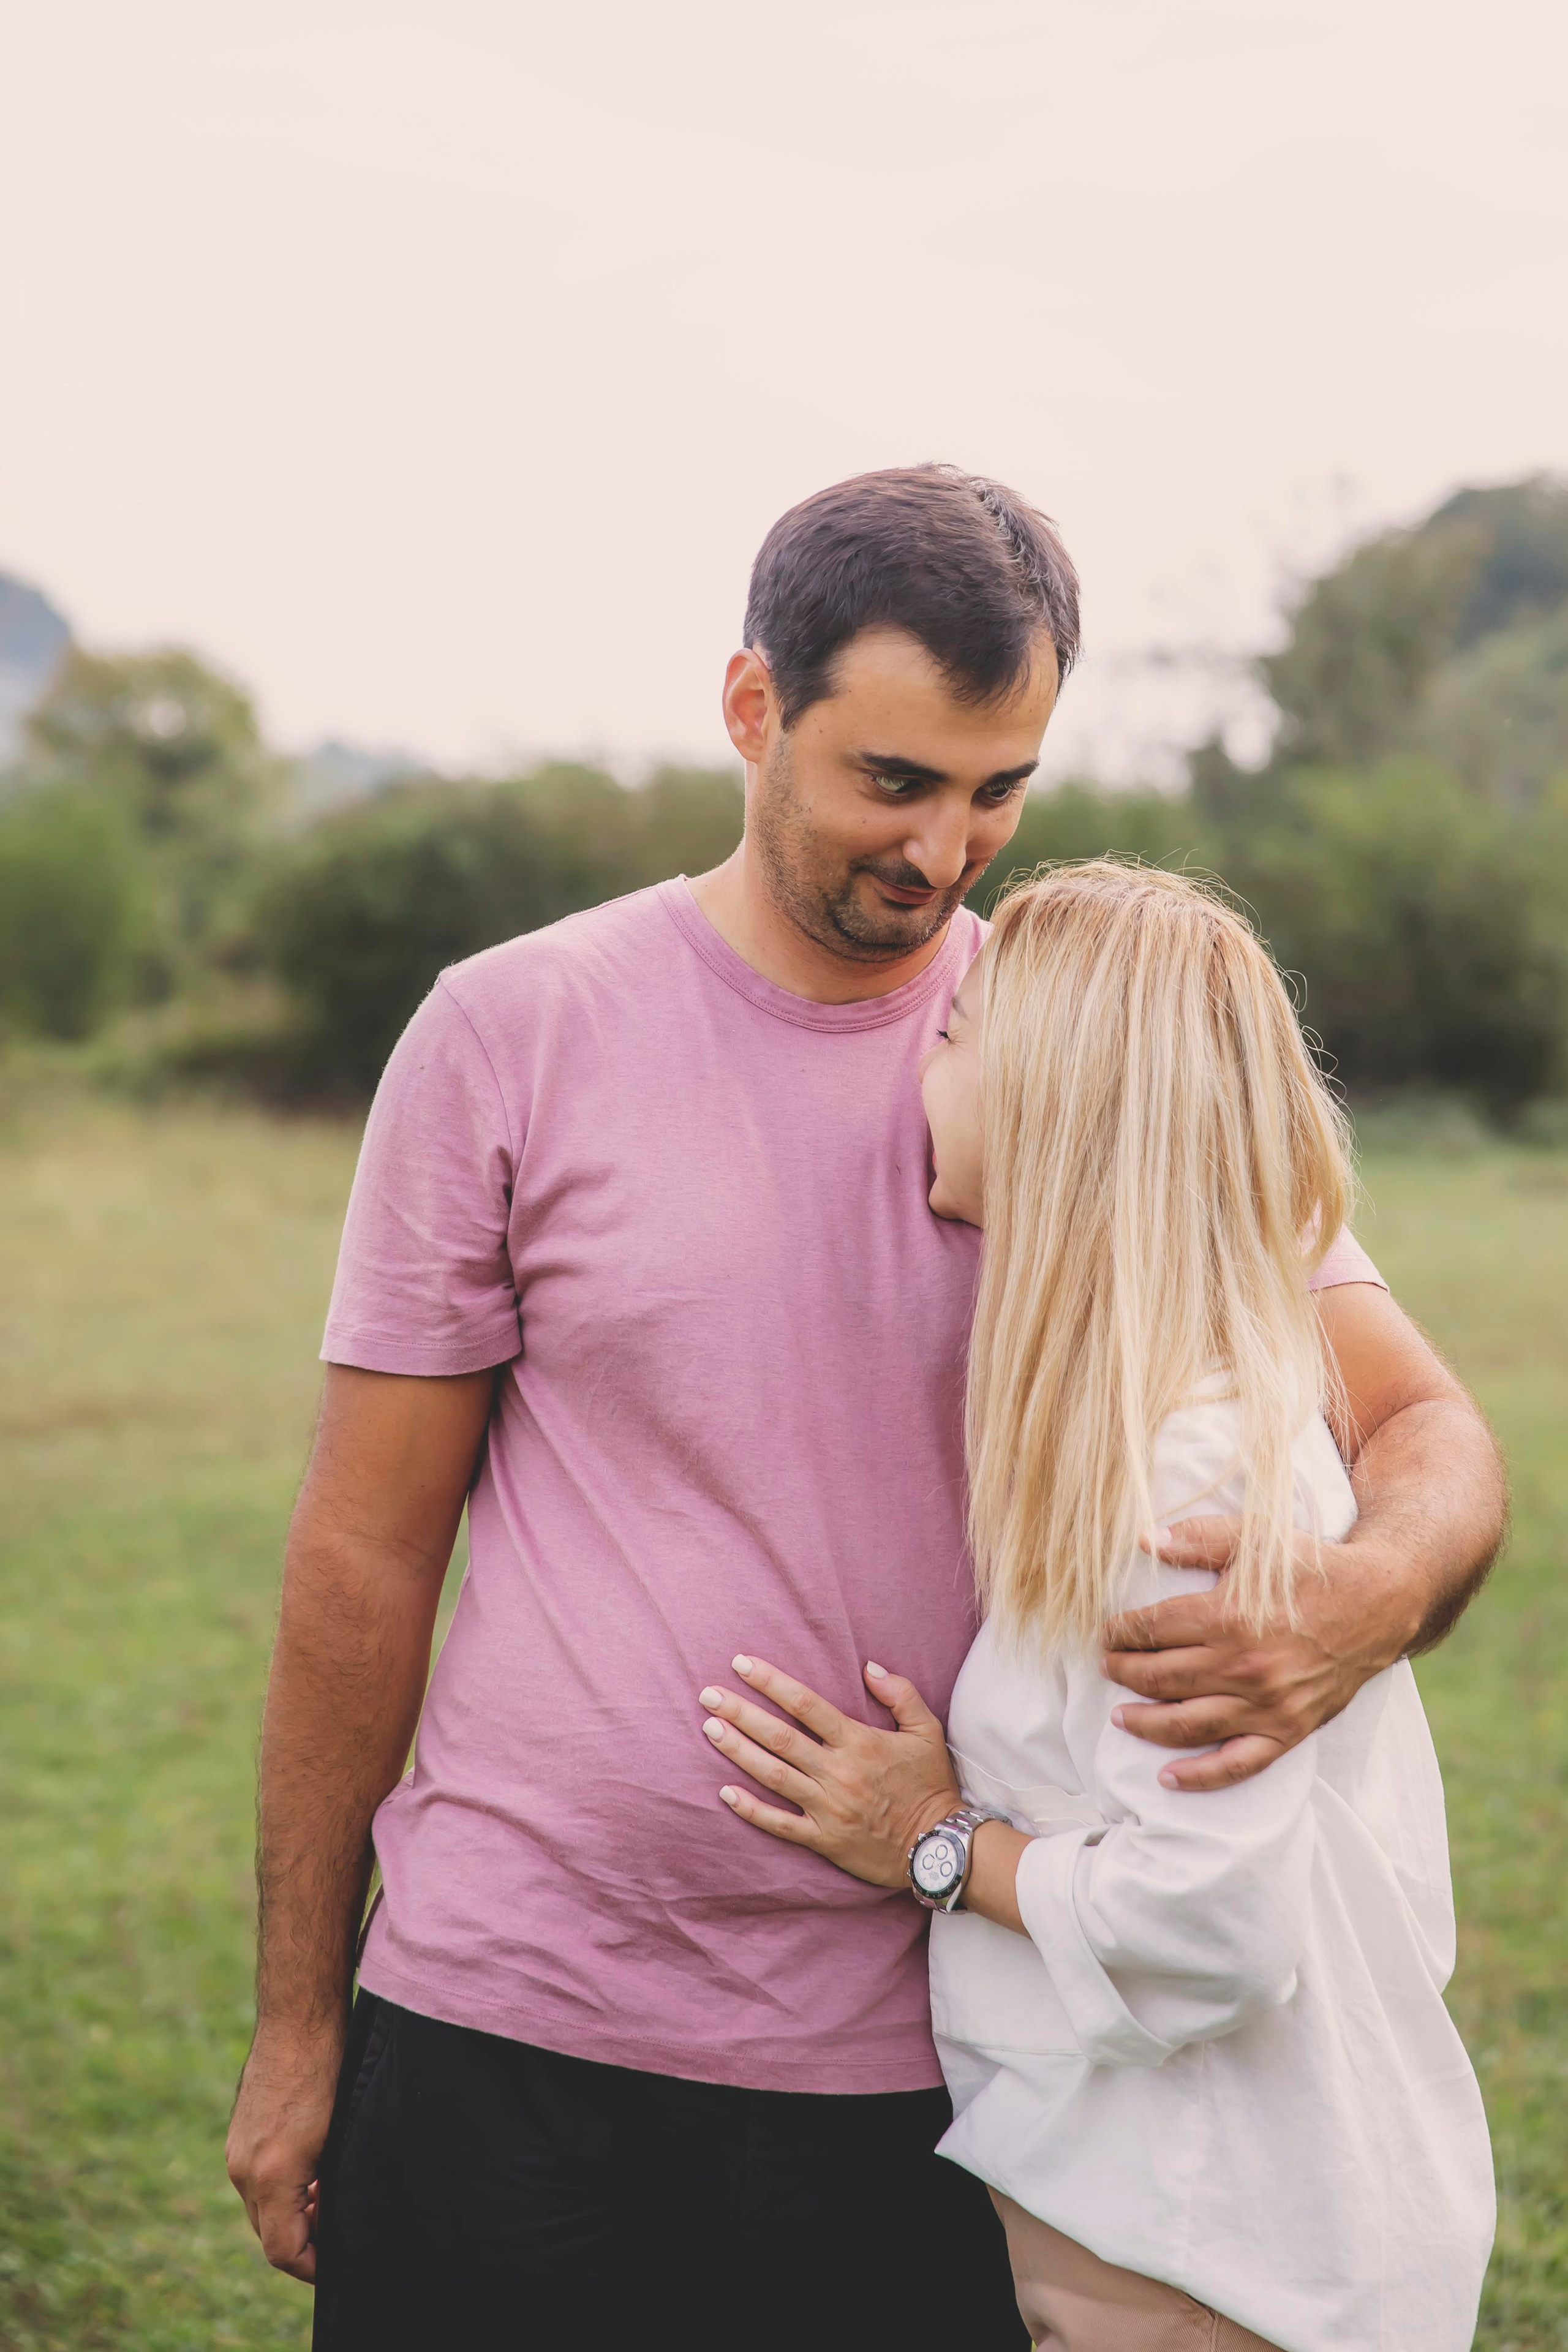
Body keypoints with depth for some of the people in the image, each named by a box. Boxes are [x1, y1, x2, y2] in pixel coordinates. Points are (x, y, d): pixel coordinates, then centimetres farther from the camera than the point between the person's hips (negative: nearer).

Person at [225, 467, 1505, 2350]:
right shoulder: (516, 1036, -3)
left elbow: (1432, 1432, -1)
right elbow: (364, 1560, 1)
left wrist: (1369, 1595, -25)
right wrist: (295, 2022, 3)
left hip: (917, 2074, 1)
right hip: (509, 2035, -1)